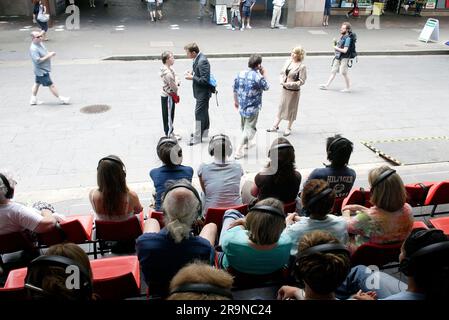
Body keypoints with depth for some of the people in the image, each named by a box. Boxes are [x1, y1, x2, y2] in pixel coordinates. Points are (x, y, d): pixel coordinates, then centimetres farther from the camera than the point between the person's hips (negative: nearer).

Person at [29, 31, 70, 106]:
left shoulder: (39, 43, 4)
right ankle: (61, 99, 8)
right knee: (51, 85, -1)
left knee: (37, 83, 19)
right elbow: (37, 60, -30)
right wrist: (48, 56, -26)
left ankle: (33, 99, 31)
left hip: (43, 70, 11)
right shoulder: (33, 49, -25)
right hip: (42, 71, -11)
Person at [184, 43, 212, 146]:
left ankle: (197, 138, 7)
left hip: (203, 92, -10)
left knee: (199, 113, -3)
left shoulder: (202, 61, -26)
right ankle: (204, 131, 38)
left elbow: (205, 80, -28)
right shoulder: (198, 59, 3)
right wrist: (192, 73, 0)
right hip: (202, 92, 10)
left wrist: (192, 78, -21)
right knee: (204, 111, 22)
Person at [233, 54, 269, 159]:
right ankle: (239, 150, 2)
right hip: (253, 108, -6)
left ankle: (247, 143, 47)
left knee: (244, 126, 25)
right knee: (250, 129, 5)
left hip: (242, 106, 7)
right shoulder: (258, 77, -20)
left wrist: (236, 101, 21)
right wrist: (264, 75, 9)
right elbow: (266, 87, -2)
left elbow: (235, 90, 6)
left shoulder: (240, 74, -3)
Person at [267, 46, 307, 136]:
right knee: (281, 107, 16)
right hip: (285, 89, 6)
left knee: (291, 109, 10)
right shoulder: (288, 62, 1)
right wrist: (281, 80, -7)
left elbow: (302, 81, -16)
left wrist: (290, 84, -23)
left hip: (294, 91, -6)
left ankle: (288, 128, 27)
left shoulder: (302, 66, -17)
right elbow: (282, 72, 11)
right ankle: (275, 126, 30)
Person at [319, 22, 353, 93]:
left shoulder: (347, 38, -18)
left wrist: (336, 48, -14)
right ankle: (327, 85, 17)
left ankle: (348, 88, 12)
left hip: (344, 58, -8)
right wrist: (335, 43, 3)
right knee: (333, 71, 11)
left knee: (344, 73, -1)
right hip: (338, 57, 8)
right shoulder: (342, 36, 8)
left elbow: (345, 50, -24)